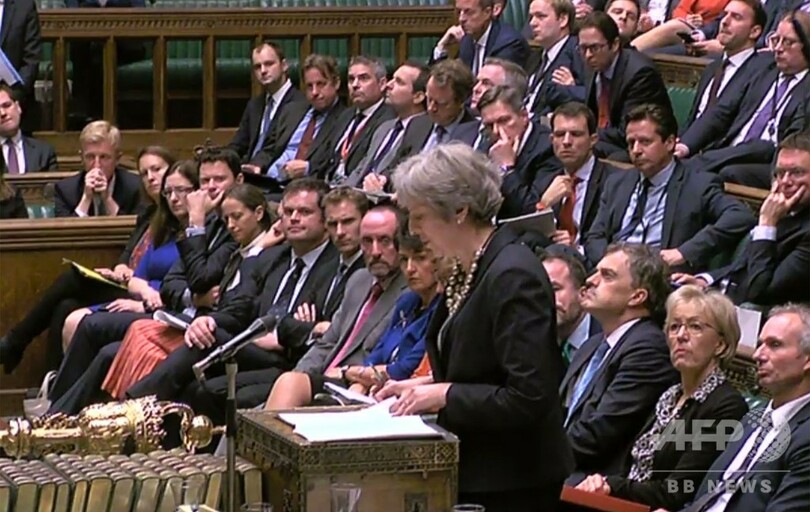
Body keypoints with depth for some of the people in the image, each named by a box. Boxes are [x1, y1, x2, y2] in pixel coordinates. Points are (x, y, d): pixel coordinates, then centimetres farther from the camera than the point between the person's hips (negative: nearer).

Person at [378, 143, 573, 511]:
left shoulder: (512, 276, -19)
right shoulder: (465, 270, 10)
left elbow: (527, 398, -24)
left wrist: (445, 394, -19)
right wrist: (427, 384, 8)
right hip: (472, 471, 9)